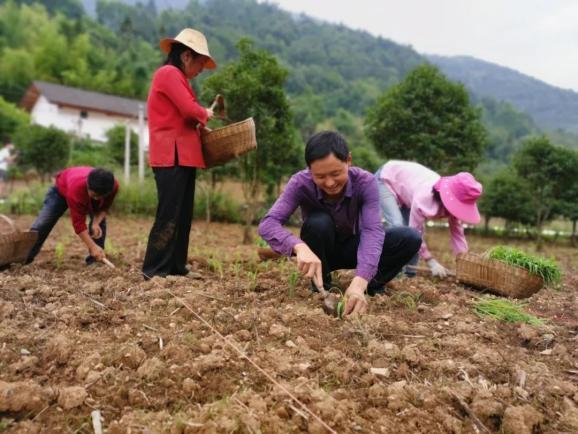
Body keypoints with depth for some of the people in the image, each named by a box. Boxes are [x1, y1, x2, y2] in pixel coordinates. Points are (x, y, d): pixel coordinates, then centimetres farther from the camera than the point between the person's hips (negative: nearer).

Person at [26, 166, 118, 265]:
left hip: (87, 193, 3)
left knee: (100, 222, -15)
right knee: (42, 224, -7)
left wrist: (96, 223, -37)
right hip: (62, 189, -3)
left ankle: (95, 260, -4)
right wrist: (93, 247, -46)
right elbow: (79, 223, -42)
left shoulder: (113, 185, -38)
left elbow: (105, 208, -18)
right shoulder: (76, 188, -49)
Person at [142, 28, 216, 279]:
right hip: (172, 156, -10)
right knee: (169, 214, -9)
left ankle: (175, 267, 16)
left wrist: (199, 121, 5)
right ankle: (154, 269, -3)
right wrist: (205, 115, 2)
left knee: (182, 214, 10)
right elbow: (189, 109, -17)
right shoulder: (169, 73, -7)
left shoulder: (176, 77, 24)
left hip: (182, 155, 10)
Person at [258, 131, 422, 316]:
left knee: (411, 239, -23)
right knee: (318, 223, -36)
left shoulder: (365, 182, -26)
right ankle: (322, 286, -11)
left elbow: (372, 230, -37)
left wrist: (359, 282, -52)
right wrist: (299, 247, -57)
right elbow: (267, 224, -37)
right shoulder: (300, 183, -27)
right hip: (319, 253, 0)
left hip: (352, 248, 1)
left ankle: (373, 285, -1)